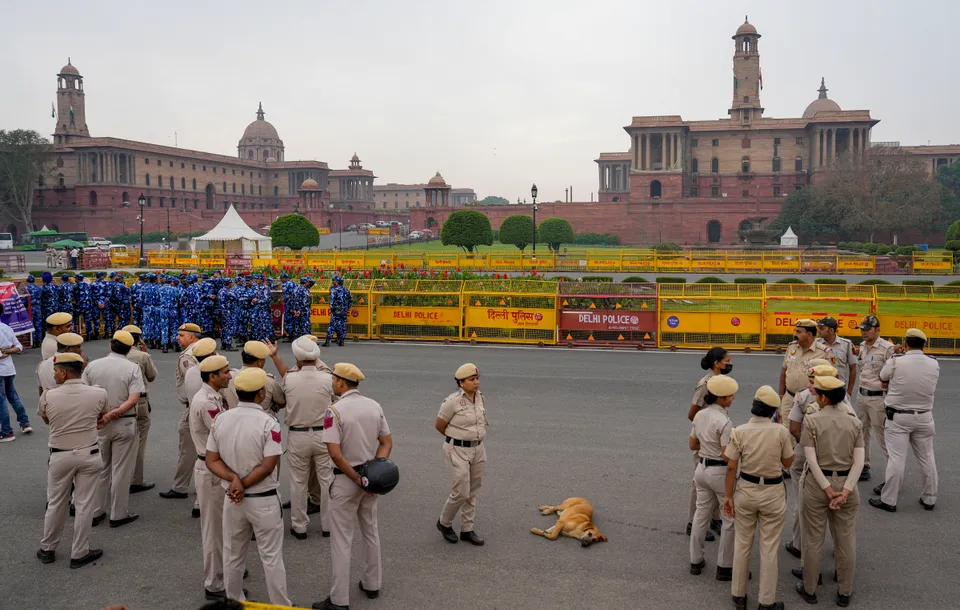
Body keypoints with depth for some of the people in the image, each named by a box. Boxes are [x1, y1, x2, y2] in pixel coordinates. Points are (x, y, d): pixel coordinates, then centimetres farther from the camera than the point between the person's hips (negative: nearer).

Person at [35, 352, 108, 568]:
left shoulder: (48, 396, -13)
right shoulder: (99, 394, -11)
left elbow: (46, 420, 7)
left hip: (60, 456, 0)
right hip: (88, 455, 0)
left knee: (55, 504, 17)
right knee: (84, 505, 8)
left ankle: (47, 549, 32)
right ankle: (79, 554, 17)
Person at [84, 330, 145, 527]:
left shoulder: (92, 366, -1)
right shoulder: (132, 368, -9)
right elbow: (133, 399, -18)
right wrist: (113, 414, -17)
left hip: (97, 424, 3)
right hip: (124, 424, -3)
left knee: (100, 469, 17)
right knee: (121, 470, 7)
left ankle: (95, 513, 23)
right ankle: (118, 515, 14)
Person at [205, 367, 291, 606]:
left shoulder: (220, 420, -4)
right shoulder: (268, 423, -18)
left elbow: (212, 460, -3)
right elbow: (268, 466, -21)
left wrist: (234, 479, -13)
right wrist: (242, 484, -12)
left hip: (231, 499, 4)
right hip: (264, 500, -4)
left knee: (232, 555, 20)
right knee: (271, 557, 8)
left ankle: (234, 602, 33)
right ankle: (280, 605, 18)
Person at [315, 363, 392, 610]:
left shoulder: (334, 410, -17)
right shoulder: (374, 406, 2)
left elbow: (335, 453, -23)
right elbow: (387, 443, 2)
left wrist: (357, 479, -15)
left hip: (346, 479, -6)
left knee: (341, 539, 2)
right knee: (371, 531, 20)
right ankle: (372, 585, 32)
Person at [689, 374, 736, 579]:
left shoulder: (700, 415, 2)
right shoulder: (724, 421, -22)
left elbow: (693, 445, 10)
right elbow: (727, 455, -21)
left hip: (702, 469, 7)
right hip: (720, 472, -7)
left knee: (701, 514, 18)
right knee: (730, 518, 8)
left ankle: (695, 561, 28)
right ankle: (724, 567, 15)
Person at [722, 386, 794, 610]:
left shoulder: (739, 431, -11)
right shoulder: (781, 431, -13)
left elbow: (731, 467, -9)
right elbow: (788, 463, 0)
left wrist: (728, 495, -1)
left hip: (745, 491, 1)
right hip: (773, 493, -1)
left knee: (742, 544, 16)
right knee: (769, 548, 9)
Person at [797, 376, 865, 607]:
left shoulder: (811, 421, -12)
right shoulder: (854, 422, -2)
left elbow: (811, 459, -17)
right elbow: (859, 461, -9)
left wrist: (828, 489, -14)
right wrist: (846, 490, -13)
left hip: (817, 484, -2)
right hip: (846, 484, 3)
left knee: (813, 540, 11)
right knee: (846, 541, 15)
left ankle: (809, 590, 24)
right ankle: (844, 592, 26)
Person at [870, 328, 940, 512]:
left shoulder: (895, 362, -14)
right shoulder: (934, 364, -4)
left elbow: (883, 379, 4)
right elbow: (933, 386, 11)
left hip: (898, 417, -3)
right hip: (924, 417, 3)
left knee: (896, 458, -2)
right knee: (927, 458, 14)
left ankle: (888, 500, 4)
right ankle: (929, 499, 25)